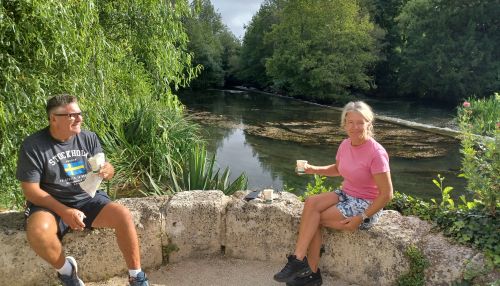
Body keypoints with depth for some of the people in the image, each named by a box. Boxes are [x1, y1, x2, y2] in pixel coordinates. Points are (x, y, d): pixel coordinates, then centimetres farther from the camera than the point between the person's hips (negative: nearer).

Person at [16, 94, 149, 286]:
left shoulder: (89, 138, 0)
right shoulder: (33, 145, -10)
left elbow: (107, 171, 4)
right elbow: (30, 190, -11)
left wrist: (108, 171, -22)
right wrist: (64, 211, -22)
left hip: (88, 199, 2)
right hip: (51, 204, -2)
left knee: (123, 215, -23)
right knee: (37, 231, -35)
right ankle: (65, 270, -3)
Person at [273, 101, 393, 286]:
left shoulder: (376, 152, -21)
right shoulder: (345, 144, 0)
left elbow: (387, 194, -18)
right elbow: (337, 169, 20)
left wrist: (361, 218, -20)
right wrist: (314, 169, 3)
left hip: (366, 205, -6)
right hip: (346, 194, 7)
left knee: (313, 217, -18)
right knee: (311, 203, -19)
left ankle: (299, 261, 1)